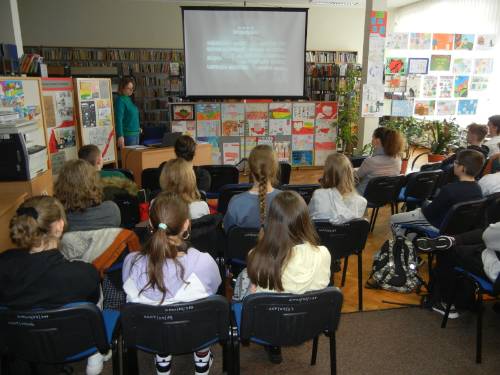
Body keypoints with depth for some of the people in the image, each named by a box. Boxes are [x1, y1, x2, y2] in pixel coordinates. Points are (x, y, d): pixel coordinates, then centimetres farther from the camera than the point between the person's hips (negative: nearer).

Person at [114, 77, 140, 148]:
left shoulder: (129, 99, 13)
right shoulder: (120, 100, -12)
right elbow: (118, 119, -19)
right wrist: (120, 136, -26)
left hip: (136, 134, 9)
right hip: (127, 135, -9)